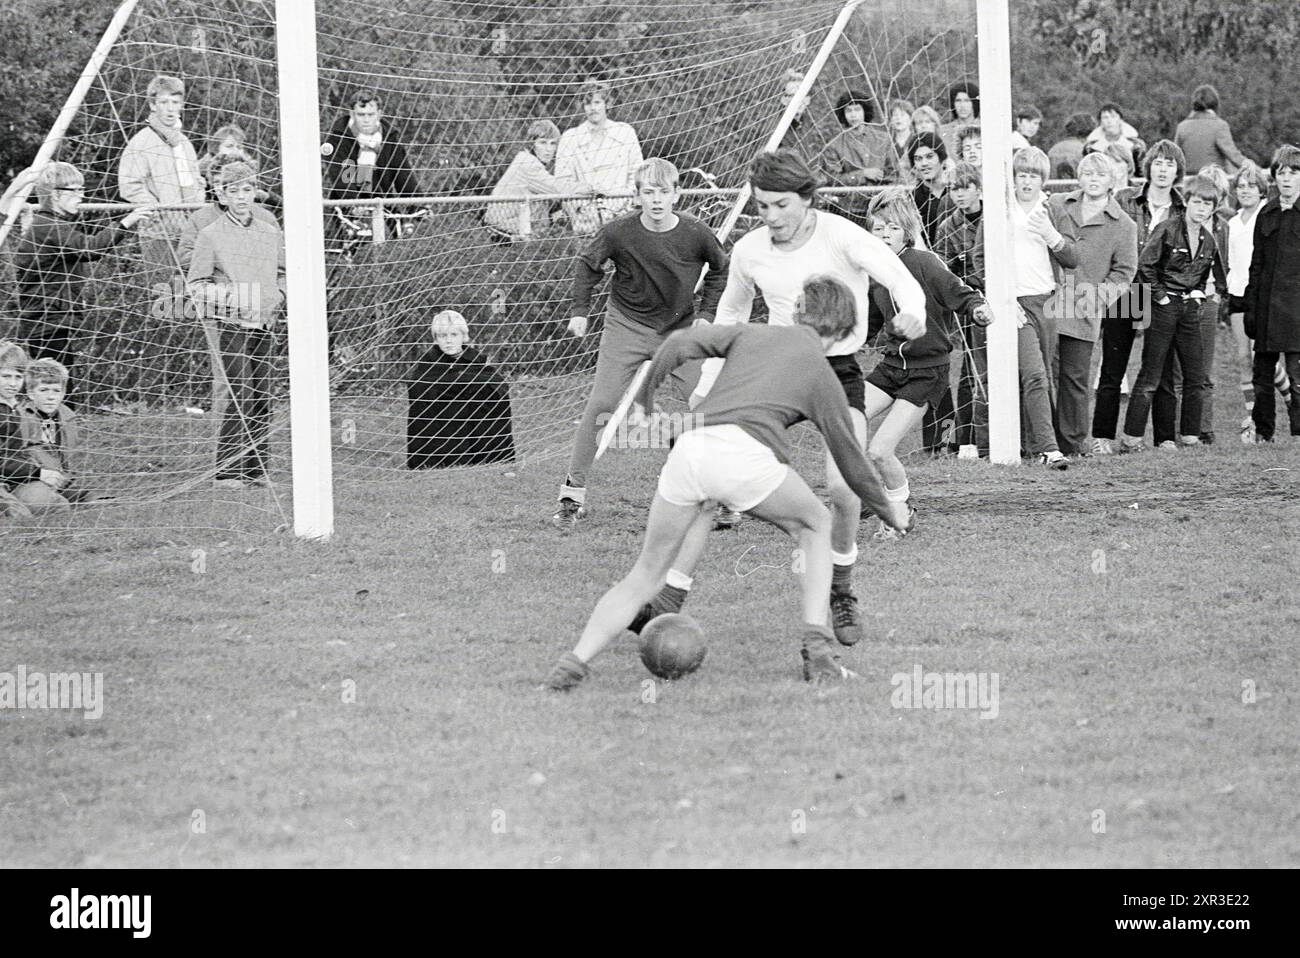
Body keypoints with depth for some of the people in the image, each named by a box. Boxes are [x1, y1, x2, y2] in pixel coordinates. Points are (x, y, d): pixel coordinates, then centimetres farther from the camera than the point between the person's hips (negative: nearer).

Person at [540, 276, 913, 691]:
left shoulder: (751, 334, 27)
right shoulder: (822, 377, 21)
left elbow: (679, 344, 12)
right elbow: (851, 460, 27)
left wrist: (643, 400, 24)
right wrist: (889, 511, 42)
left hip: (690, 448, 3)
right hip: (746, 451, -3)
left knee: (645, 575, 13)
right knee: (814, 526, 25)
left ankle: (575, 661, -2)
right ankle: (815, 646, 12)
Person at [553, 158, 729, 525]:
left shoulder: (696, 234, -14)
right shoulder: (619, 233, -17)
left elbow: (720, 269, 7)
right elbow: (587, 264, 4)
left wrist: (706, 314, 1)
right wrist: (580, 311, 1)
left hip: (679, 329, 1)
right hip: (626, 327, -1)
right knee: (600, 405, -11)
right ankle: (573, 493, -3)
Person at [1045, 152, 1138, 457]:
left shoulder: (1123, 226, 6)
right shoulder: (1056, 206, 10)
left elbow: (1124, 272, 5)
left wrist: (1097, 298, -8)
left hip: (1083, 314, -1)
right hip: (1046, 305, 1)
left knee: (1075, 378, 4)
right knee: (1046, 374, -7)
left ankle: (1073, 443, 12)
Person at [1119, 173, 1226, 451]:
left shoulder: (1208, 239, 9)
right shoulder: (1167, 229, -10)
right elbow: (1145, 265, -13)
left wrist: (1198, 292, 10)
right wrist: (1159, 296, -11)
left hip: (1190, 308, 6)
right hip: (1164, 307, -6)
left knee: (1196, 376, 5)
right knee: (1150, 376, -6)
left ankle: (1189, 436, 14)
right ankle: (1131, 437, -3)